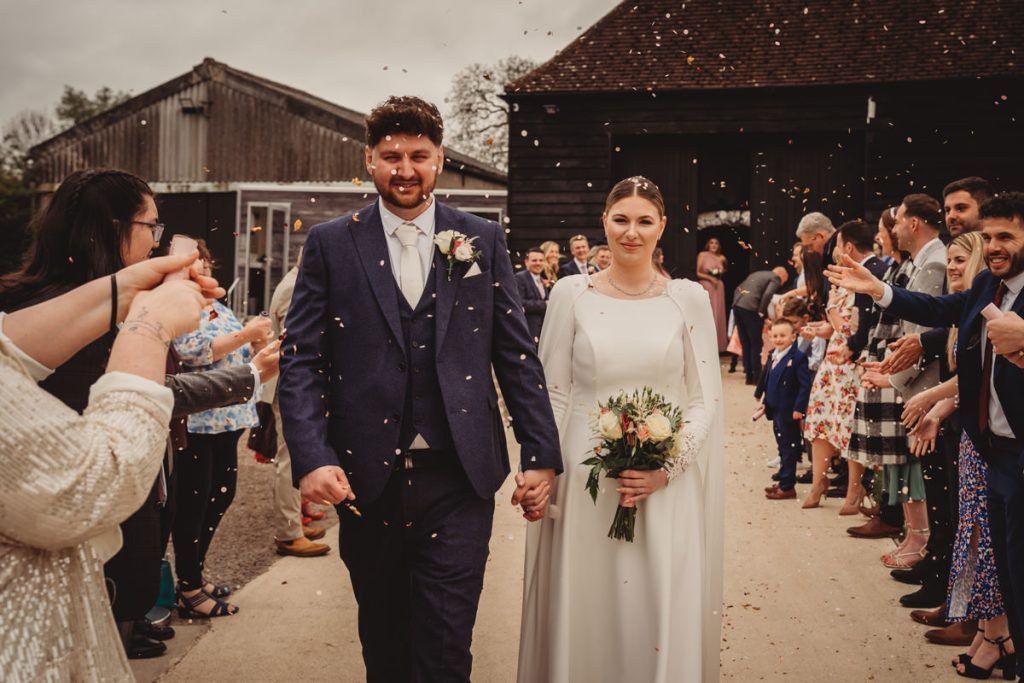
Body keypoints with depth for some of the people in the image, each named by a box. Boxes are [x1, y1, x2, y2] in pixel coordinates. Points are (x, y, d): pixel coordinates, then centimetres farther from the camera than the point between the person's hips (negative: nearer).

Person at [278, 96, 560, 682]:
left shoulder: (484, 241, 6)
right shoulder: (330, 245, 3)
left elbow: (517, 355, 6)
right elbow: (301, 362, 0)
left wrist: (542, 455, 2)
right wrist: (312, 457, -13)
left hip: (459, 479, -1)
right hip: (367, 480, 1)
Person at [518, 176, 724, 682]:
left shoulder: (689, 298, 3)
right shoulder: (571, 293, 2)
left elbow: (705, 397, 3)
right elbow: (553, 395, 4)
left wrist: (668, 466, -10)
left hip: (668, 489, 0)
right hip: (585, 483, 0)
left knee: (665, 616, 6)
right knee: (584, 614, 8)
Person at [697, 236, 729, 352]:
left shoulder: (721, 257, 10)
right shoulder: (702, 255, 0)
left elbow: (725, 270, 25)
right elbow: (698, 273, -4)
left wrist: (725, 262, 7)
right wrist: (710, 277, -14)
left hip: (718, 287, 4)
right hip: (705, 286, -4)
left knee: (718, 314, 5)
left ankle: (718, 344, 10)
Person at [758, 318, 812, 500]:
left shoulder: (798, 358, -15)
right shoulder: (774, 356, 11)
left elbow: (805, 385, -18)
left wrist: (799, 408, -21)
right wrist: (765, 402, 16)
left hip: (789, 413, -8)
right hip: (776, 410, 8)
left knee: (789, 449, 0)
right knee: (782, 448, 16)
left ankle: (787, 486, 6)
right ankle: (784, 482, 26)